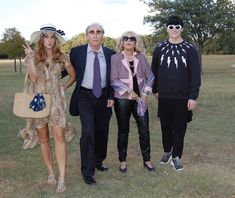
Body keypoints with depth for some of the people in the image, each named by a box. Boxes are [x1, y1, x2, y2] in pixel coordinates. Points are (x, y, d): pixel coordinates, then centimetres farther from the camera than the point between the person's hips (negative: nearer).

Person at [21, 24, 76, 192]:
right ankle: (51, 173, 20)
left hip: (56, 101, -1)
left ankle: (62, 178, -6)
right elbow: (33, 78, -12)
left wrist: (64, 87, 5)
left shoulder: (62, 57, 3)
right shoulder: (33, 56, 1)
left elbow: (73, 76, 15)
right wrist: (31, 59, -20)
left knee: (59, 137, -10)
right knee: (43, 138, 6)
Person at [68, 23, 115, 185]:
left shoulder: (110, 54, 1)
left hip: (103, 96, 3)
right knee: (88, 132, -12)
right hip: (85, 97, -3)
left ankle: (98, 161, 35)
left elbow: (112, 77, 7)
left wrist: (111, 97, 1)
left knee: (102, 131, 12)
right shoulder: (77, 52, -5)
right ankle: (87, 171, 1)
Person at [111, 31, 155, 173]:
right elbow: (113, 80, -9)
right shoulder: (115, 58, -3)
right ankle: (123, 160, 22)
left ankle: (147, 159, 19)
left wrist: (145, 93, -5)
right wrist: (129, 91, -14)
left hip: (140, 99, 2)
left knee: (144, 129, 3)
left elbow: (150, 76, 6)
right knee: (123, 130, 8)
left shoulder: (141, 57, 5)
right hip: (122, 99, -2)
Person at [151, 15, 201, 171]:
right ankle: (167, 151, 30)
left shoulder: (190, 49, -3)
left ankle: (176, 156, 18)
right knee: (166, 125, 12)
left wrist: (193, 96, -11)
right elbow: (154, 70, 11)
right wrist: (155, 89, 10)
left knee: (180, 127, 5)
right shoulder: (160, 48, 3)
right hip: (164, 96, 2)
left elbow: (195, 74, -6)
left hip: (183, 97, -2)